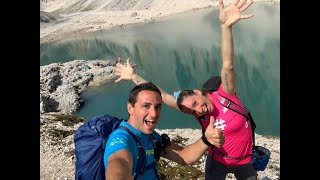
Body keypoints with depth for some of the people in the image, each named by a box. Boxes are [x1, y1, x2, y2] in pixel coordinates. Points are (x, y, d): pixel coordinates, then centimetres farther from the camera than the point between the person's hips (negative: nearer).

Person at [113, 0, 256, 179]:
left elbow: (228, 65, -43)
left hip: (245, 161, -2)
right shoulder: (199, 113, -15)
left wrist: (226, 26, -58)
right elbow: (162, 95, -14)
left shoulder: (225, 95, -24)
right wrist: (134, 76, -13)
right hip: (217, 162, 2)